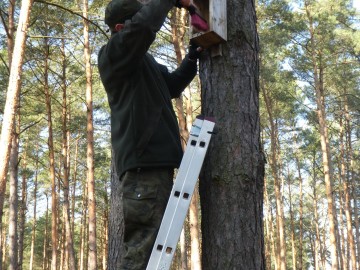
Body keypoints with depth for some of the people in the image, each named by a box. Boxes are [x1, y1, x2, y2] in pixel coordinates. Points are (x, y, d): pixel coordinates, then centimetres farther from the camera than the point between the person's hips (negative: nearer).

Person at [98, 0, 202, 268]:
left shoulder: (143, 61, 24)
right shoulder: (115, 53, -3)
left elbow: (172, 85, 36)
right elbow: (144, 25, -23)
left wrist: (192, 59, 22)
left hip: (154, 161, 10)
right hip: (143, 161, -10)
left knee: (146, 244, 11)